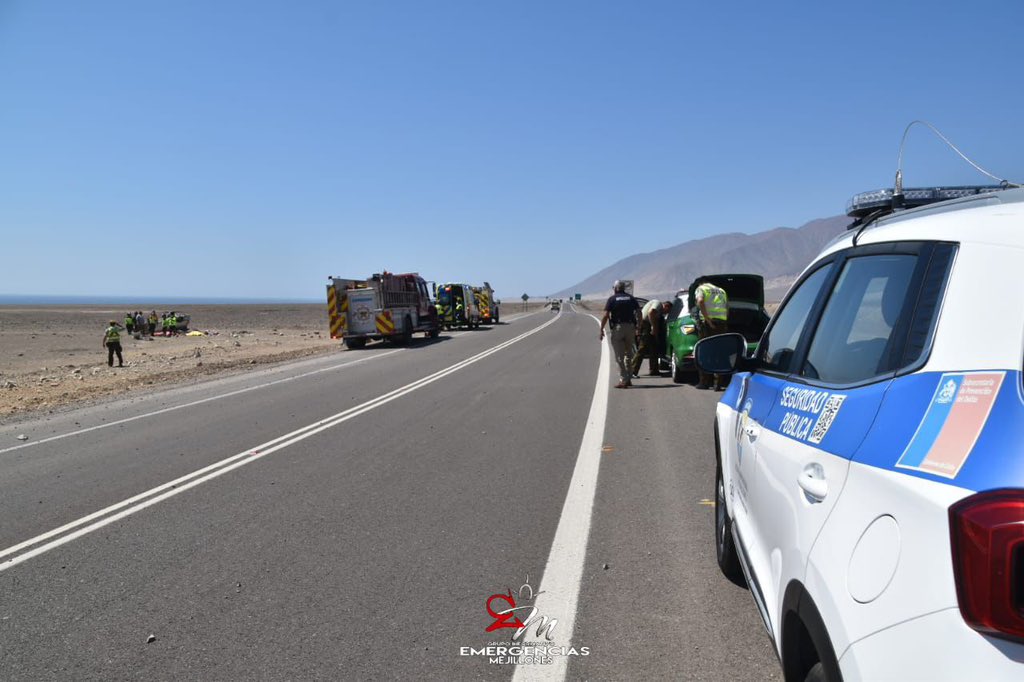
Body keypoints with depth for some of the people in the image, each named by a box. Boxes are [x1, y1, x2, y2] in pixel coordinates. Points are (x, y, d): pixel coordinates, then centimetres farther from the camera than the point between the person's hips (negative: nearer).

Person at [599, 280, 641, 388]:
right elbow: (639, 313, 3)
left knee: (619, 356, -1)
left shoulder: (612, 299, 0)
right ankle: (629, 379, 20)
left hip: (617, 328, -4)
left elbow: (606, 316, -9)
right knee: (628, 354, 17)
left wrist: (601, 330, -4)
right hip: (630, 327, 4)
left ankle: (623, 380, -6)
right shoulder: (631, 298, 11)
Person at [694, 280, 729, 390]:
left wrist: (707, 320, -14)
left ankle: (704, 382, 5)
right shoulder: (721, 291, 26)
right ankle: (718, 383, 1)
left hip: (707, 323, -4)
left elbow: (700, 301, -11)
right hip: (722, 322, 4)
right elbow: (727, 309, 18)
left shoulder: (701, 288, 10)